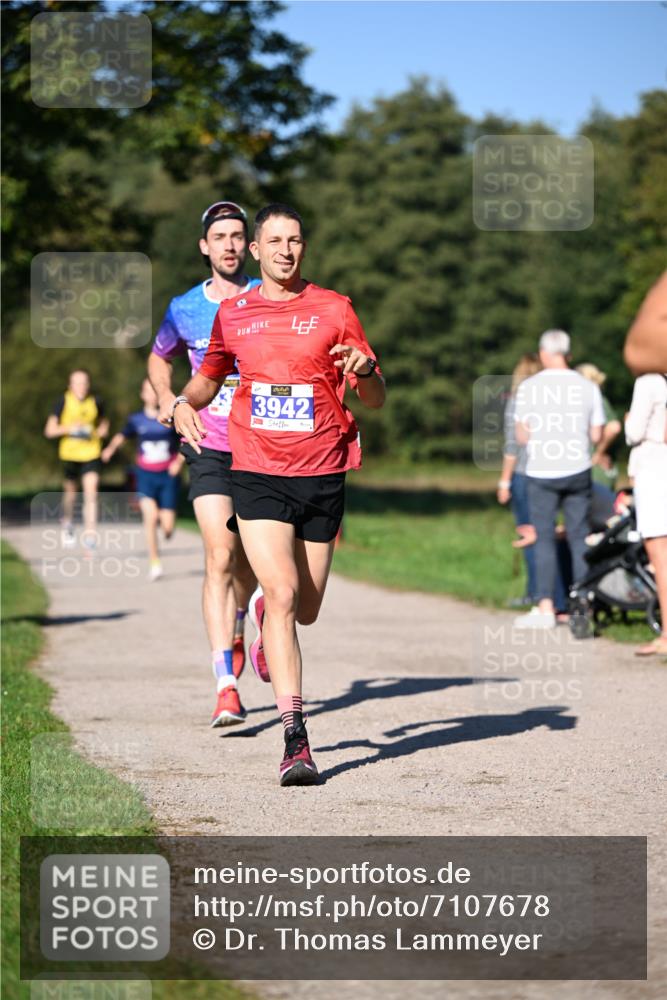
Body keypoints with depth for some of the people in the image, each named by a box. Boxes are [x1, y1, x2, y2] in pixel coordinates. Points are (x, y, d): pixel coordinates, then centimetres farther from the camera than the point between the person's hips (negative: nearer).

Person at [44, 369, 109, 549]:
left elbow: (103, 421, 21)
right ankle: (68, 523, 42)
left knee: (91, 492, -14)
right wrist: (68, 428, -21)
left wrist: (102, 429, -1)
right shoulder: (64, 401, -6)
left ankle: (89, 533, -15)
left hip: (91, 454, 0)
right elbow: (49, 430, -6)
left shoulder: (96, 402, 0)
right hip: (69, 454, 0)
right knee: (71, 492, 14)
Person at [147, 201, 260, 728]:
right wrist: (167, 397, 6)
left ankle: (238, 627, 46)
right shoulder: (185, 309, 4)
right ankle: (226, 686, -18)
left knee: (248, 560, 11)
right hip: (210, 446, 0)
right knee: (220, 557, -14)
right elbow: (160, 357, 23)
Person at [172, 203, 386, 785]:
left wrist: (364, 370, -20)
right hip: (257, 476, -1)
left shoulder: (333, 310, 2)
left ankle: (265, 615, 50)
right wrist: (186, 402, 5)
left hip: (322, 475, 1)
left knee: (305, 611, 11)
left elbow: (375, 400, 3)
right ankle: (295, 741, -18)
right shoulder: (233, 315, 8)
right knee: (283, 594, -18)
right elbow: (211, 375, 26)